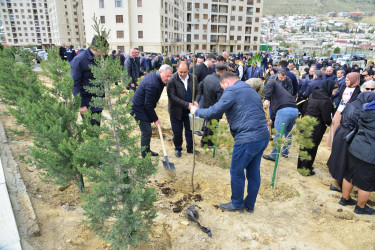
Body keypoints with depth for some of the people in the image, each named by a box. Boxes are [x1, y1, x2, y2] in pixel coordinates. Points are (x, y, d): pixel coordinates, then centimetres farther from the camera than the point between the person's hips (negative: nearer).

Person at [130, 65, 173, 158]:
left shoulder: (153, 75, 2)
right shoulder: (153, 85, -30)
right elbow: (148, 105, -25)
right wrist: (155, 119, -15)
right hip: (139, 109, -11)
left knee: (147, 131, 20)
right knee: (147, 132, -7)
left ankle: (147, 151, 36)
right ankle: (145, 157, 4)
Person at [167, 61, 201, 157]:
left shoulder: (193, 78, -4)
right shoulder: (172, 79, -17)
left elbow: (198, 92, 6)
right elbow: (172, 96, -21)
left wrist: (196, 101, -16)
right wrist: (187, 104, -26)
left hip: (189, 110, 3)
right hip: (177, 111, -3)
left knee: (190, 130, 16)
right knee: (177, 131, 10)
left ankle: (190, 148, 35)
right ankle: (178, 148, 33)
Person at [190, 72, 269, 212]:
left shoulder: (231, 91, -8)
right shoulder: (250, 90, 21)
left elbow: (214, 112, -13)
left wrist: (196, 111, 3)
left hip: (247, 139, -9)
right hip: (263, 137, 9)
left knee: (236, 172, 9)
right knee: (254, 172, 18)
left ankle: (237, 204, 26)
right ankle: (250, 204, 33)